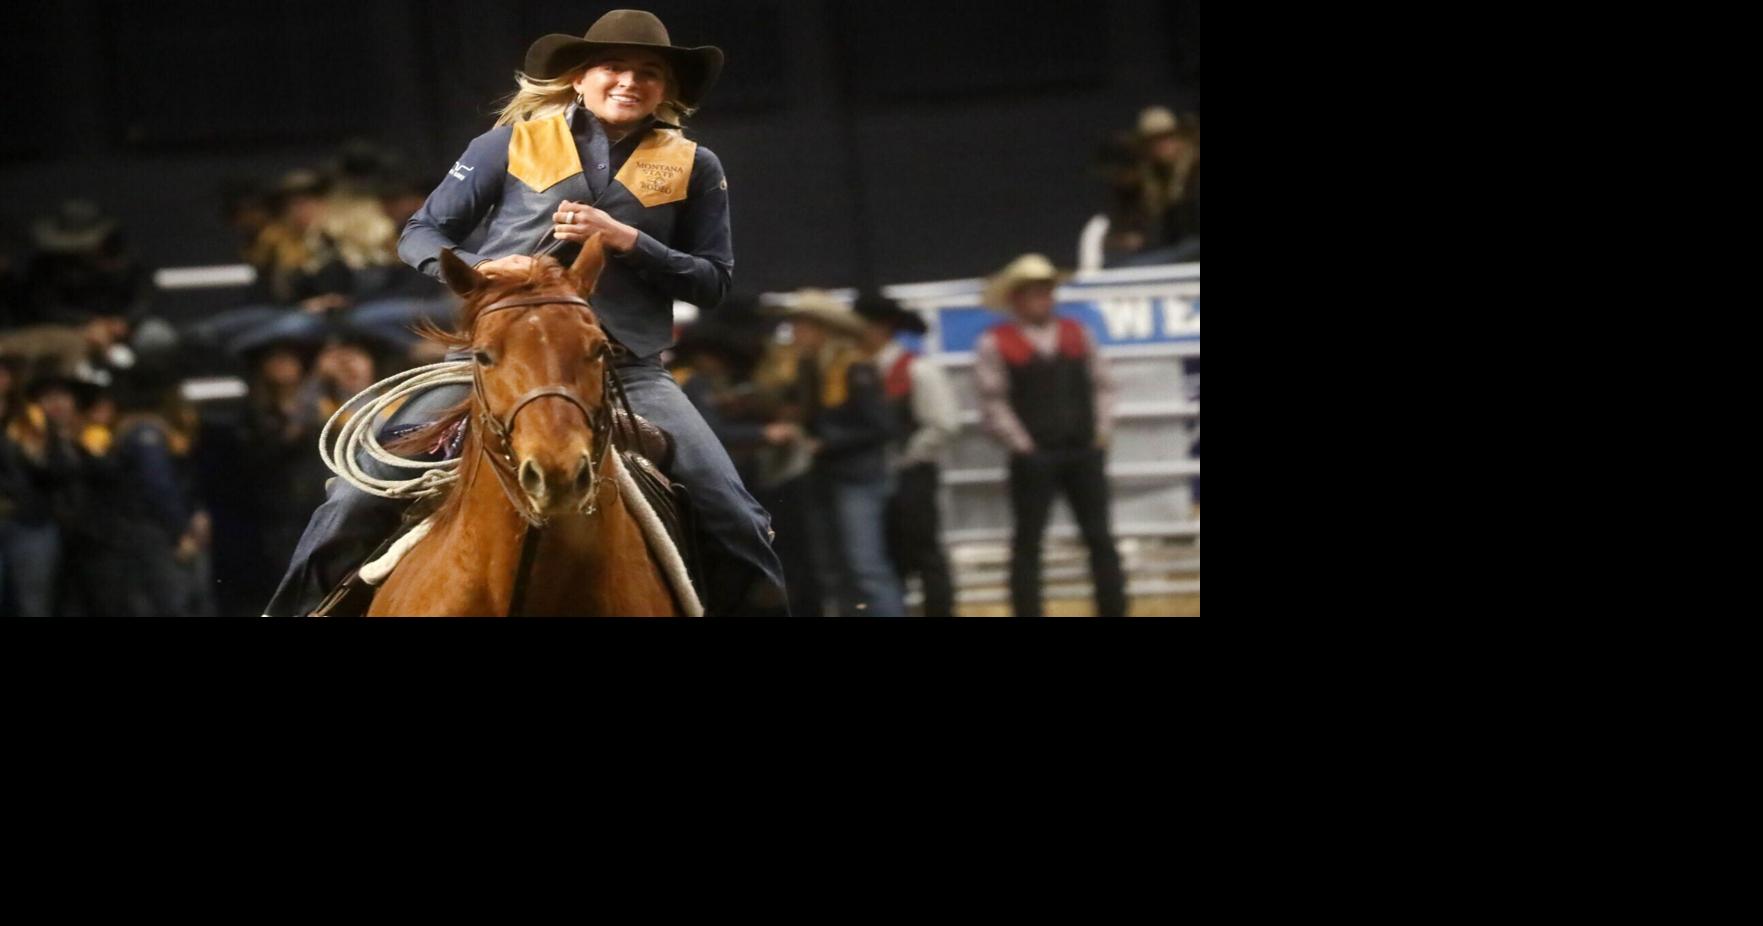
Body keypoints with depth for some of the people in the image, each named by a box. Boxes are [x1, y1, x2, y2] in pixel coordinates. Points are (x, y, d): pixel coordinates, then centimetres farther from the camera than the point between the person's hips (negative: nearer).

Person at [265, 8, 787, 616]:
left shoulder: (694, 168, 8)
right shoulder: (515, 142, 5)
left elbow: (713, 281, 7)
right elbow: (422, 235, 8)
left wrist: (626, 240, -9)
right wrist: (477, 269, -15)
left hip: (628, 373, 1)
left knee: (734, 521, -10)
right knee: (362, 495, -11)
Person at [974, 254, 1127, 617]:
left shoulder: (1078, 334, 11)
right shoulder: (995, 343, -3)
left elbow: (1102, 385, 12)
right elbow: (993, 404, -6)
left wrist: (1101, 434, 2)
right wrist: (1022, 446, -10)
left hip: (1085, 452, 4)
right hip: (1034, 459, -4)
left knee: (1100, 538, 6)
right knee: (1027, 543, 1)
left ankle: (1114, 611, 11)